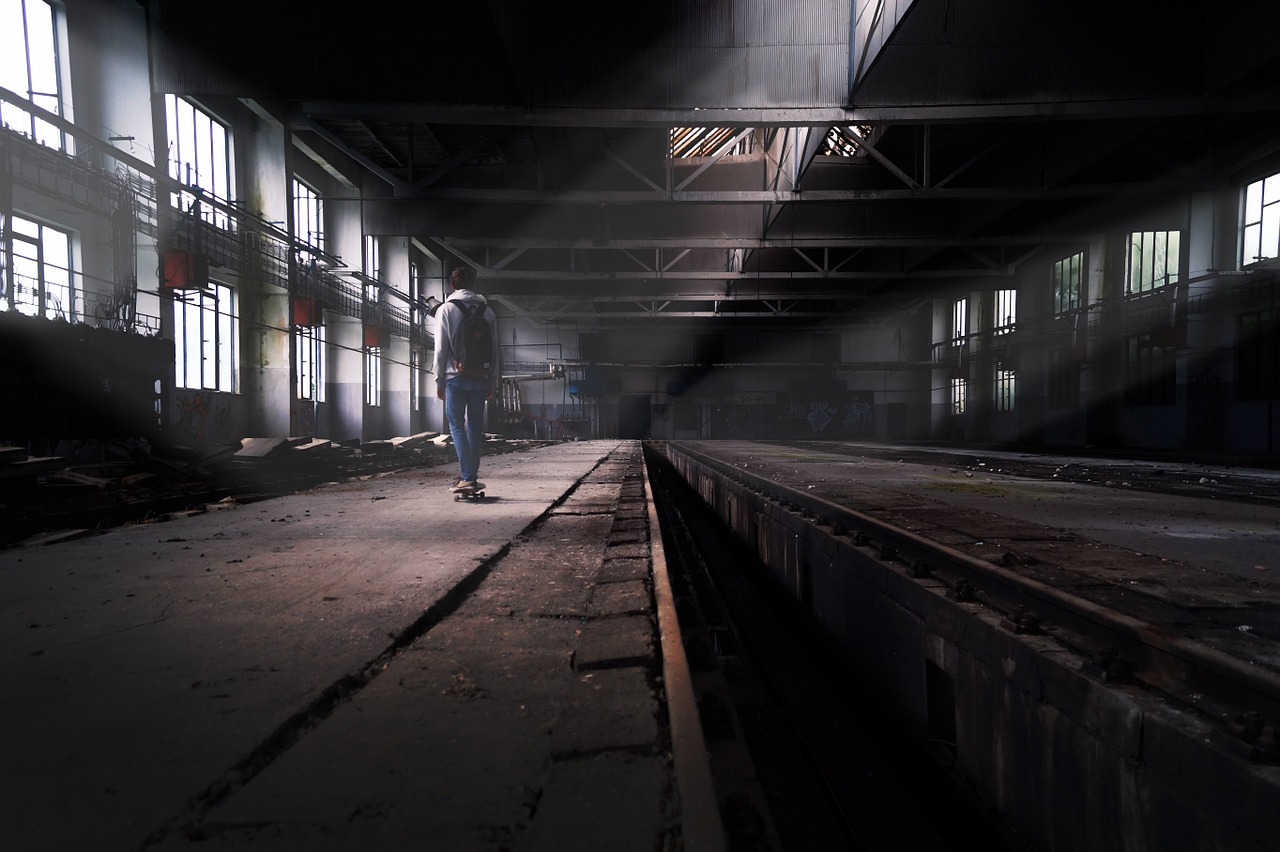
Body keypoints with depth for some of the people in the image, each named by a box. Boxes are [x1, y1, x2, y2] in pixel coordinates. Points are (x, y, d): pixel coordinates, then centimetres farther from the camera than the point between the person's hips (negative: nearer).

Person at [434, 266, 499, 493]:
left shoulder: (445, 309, 0)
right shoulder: (487, 311, 9)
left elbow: (441, 348, -4)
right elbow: (494, 349, 8)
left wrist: (439, 381, 2)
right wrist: (492, 383, 12)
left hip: (456, 377, -3)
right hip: (480, 378, 3)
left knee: (457, 427, 0)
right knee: (475, 428, 9)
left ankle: (467, 477, -9)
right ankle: (471, 477, 13)